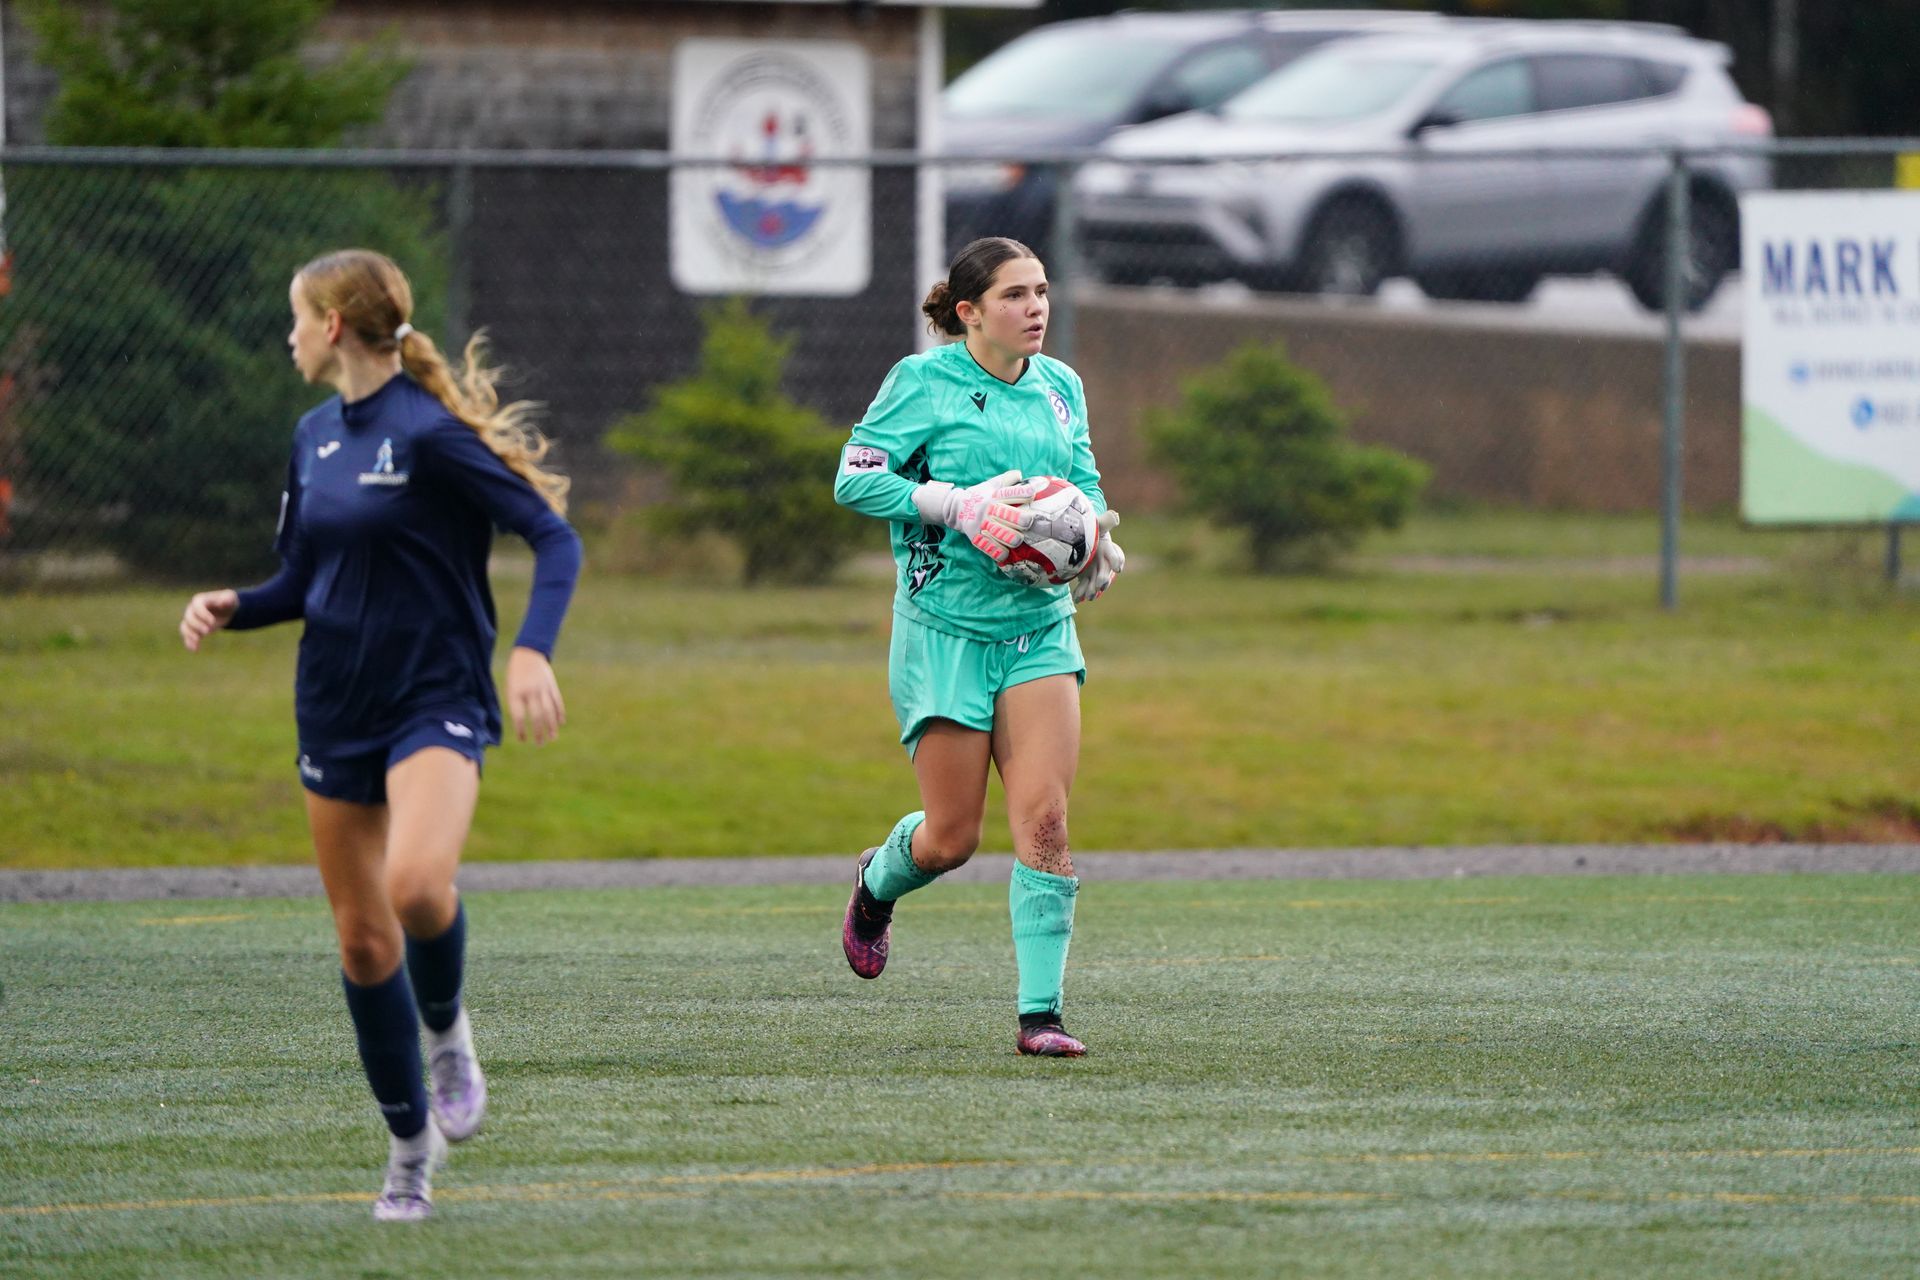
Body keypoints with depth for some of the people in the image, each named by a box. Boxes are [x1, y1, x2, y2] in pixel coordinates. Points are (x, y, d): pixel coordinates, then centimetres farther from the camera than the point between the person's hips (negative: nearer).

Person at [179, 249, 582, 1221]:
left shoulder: (432, 432, -12)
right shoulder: (315, 437, 10)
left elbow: (553, 537, -13)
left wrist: (532, 652, -26)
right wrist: (231, 609, -1)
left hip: (435, 701, -7)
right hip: (336, 705, 7)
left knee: (417, 885, -31)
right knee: (361, 935, 7)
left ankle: (447, 1031, -1)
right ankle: (410, 1148, 19)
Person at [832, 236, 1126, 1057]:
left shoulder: (1059, 387, 9)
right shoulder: (923, 382, -6)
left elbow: (1085, 487, 21)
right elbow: (854, 478, -9)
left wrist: (1093, 534, -2)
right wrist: (960, 505, -19)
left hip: (1039, 627, 4)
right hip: (946, 626, -4)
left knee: (1044, 817, -11)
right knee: (951, 836, 2)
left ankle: (1039, 1012, -8)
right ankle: (877, 884, 38)